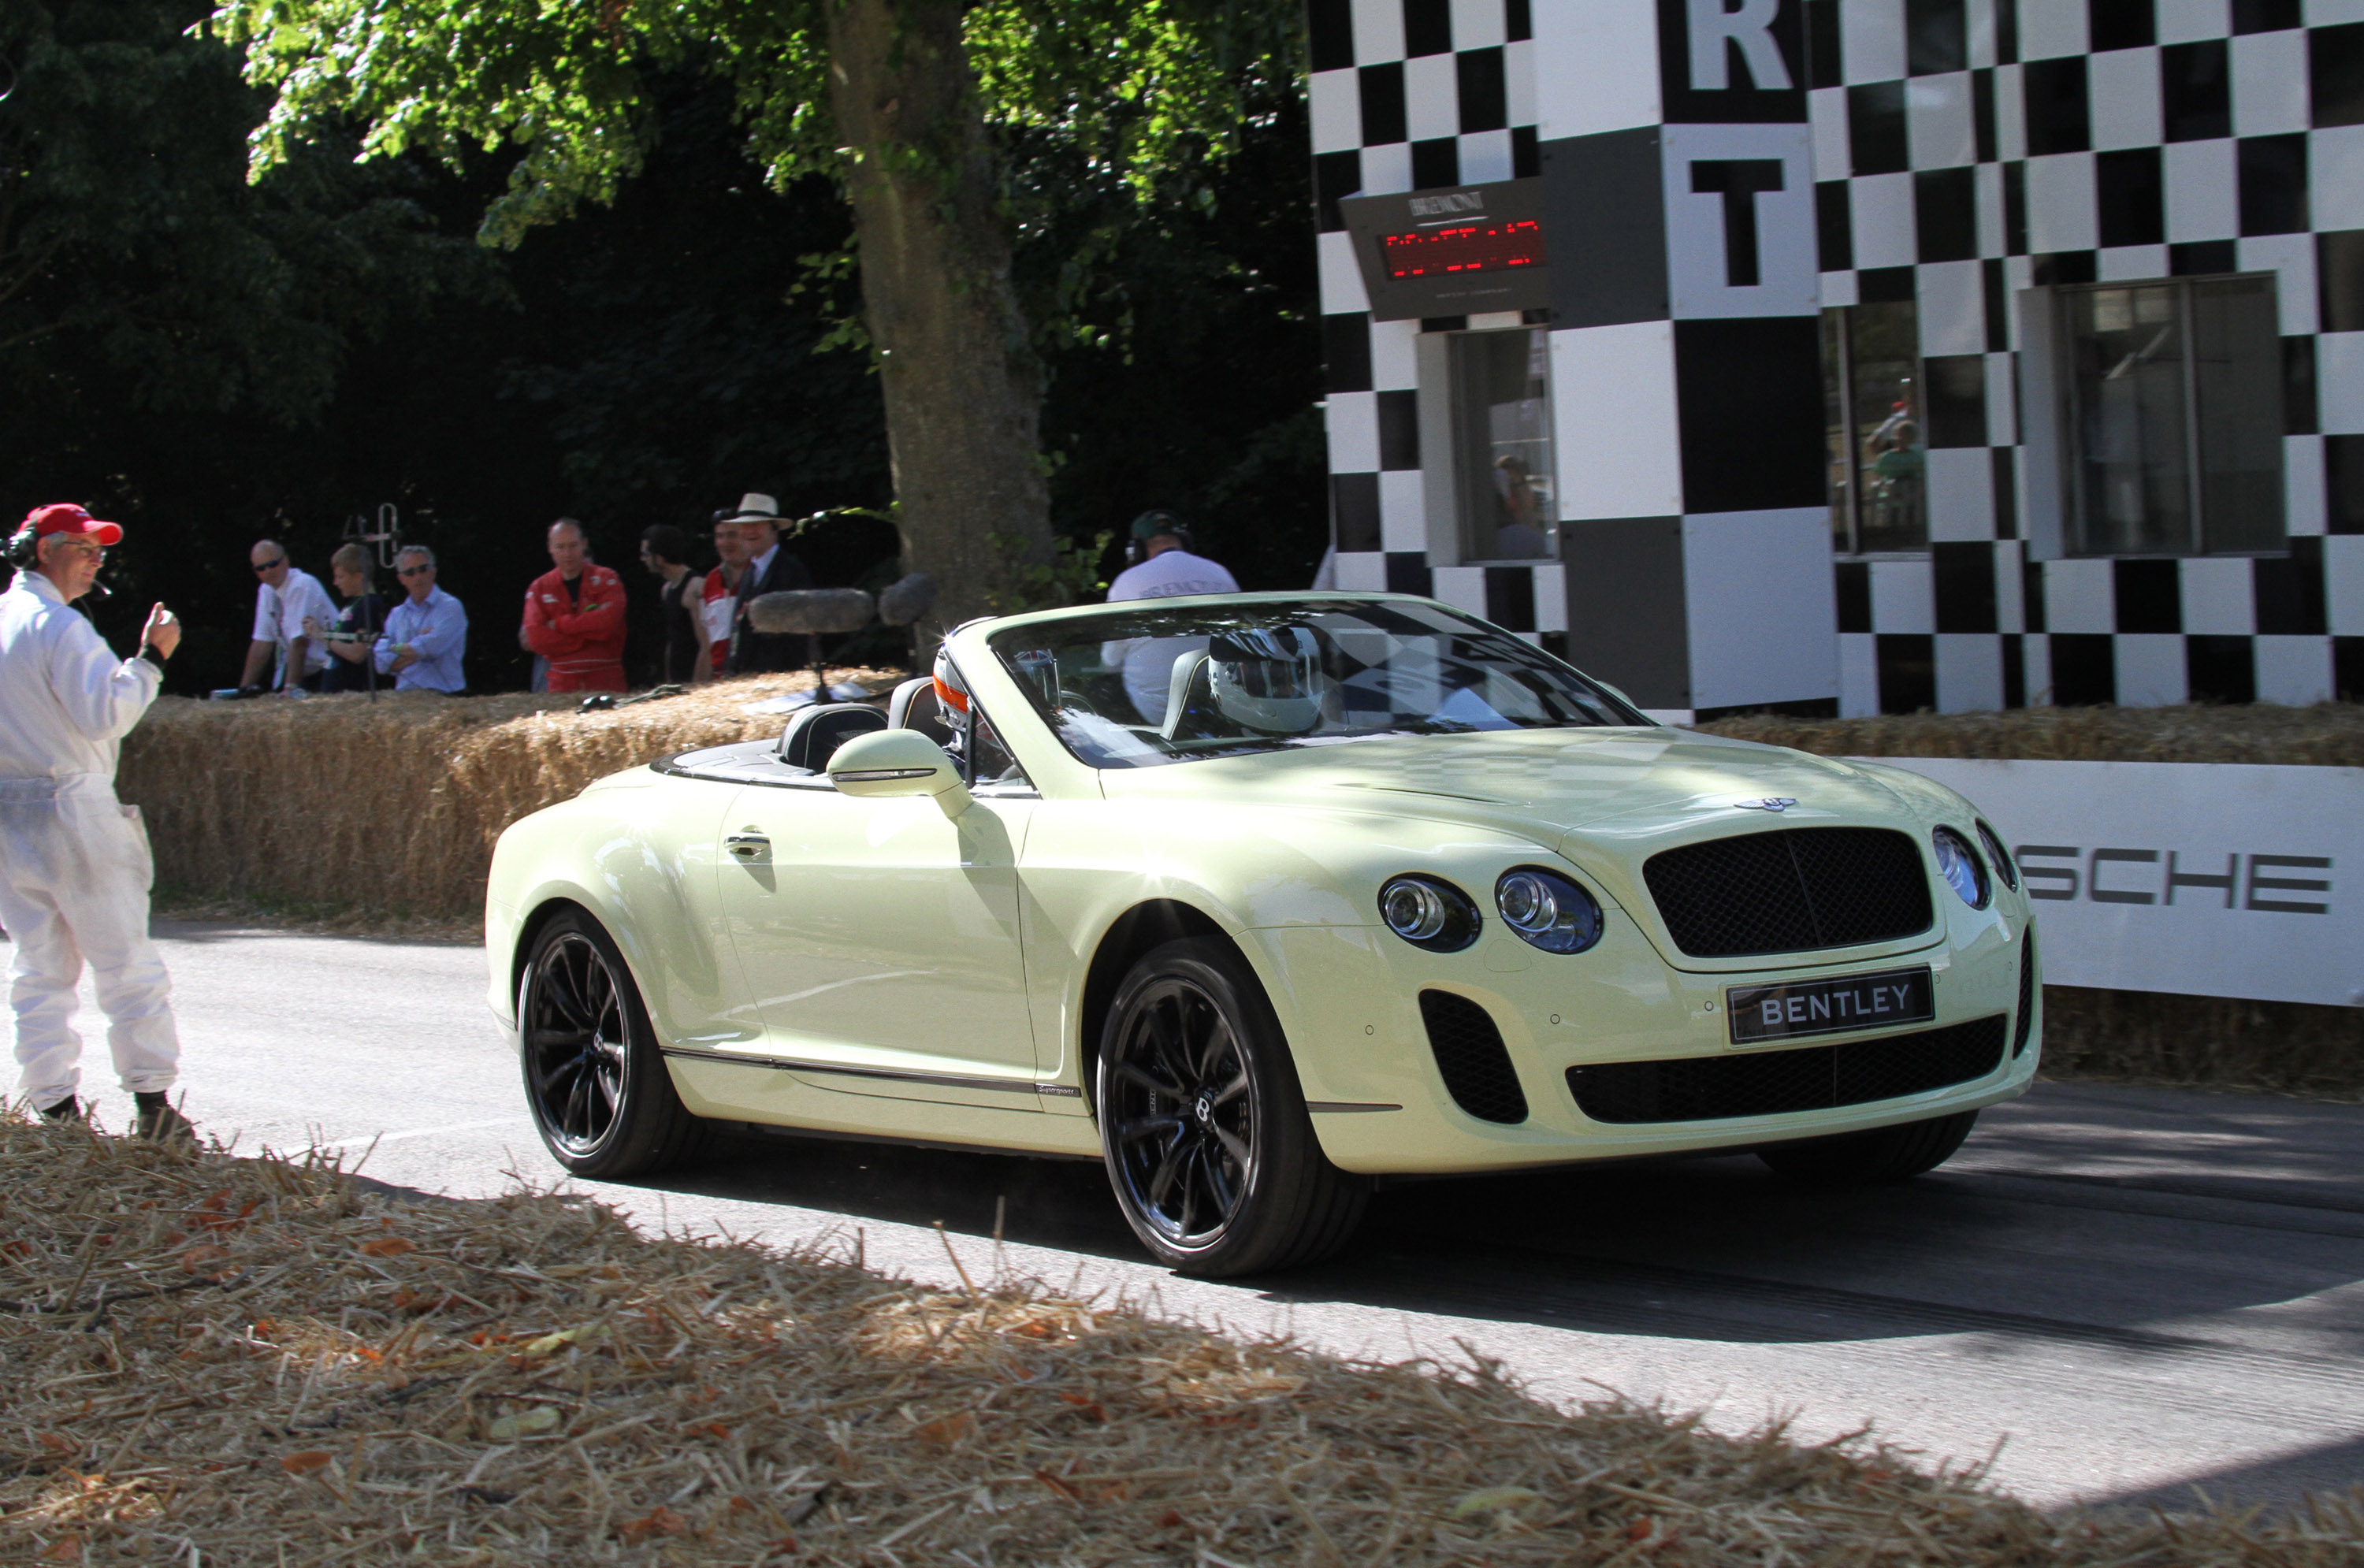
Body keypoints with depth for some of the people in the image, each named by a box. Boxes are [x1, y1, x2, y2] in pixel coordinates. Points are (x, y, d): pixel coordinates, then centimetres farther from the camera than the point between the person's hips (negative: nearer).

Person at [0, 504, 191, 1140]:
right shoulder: (59, 626, -13)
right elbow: (104, 714, -19)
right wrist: (151, 658, -12)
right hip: (71, 811, -7)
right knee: (126, 962, 0)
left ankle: (55, 1106, 9)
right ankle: (152, 1103, 1)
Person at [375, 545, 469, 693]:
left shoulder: (450, 607, 2)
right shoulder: (396, 614, 17)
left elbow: (432, 647, -10)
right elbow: (382, 663, 7)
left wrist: (396, 648, 6)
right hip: (405, 696, 4)